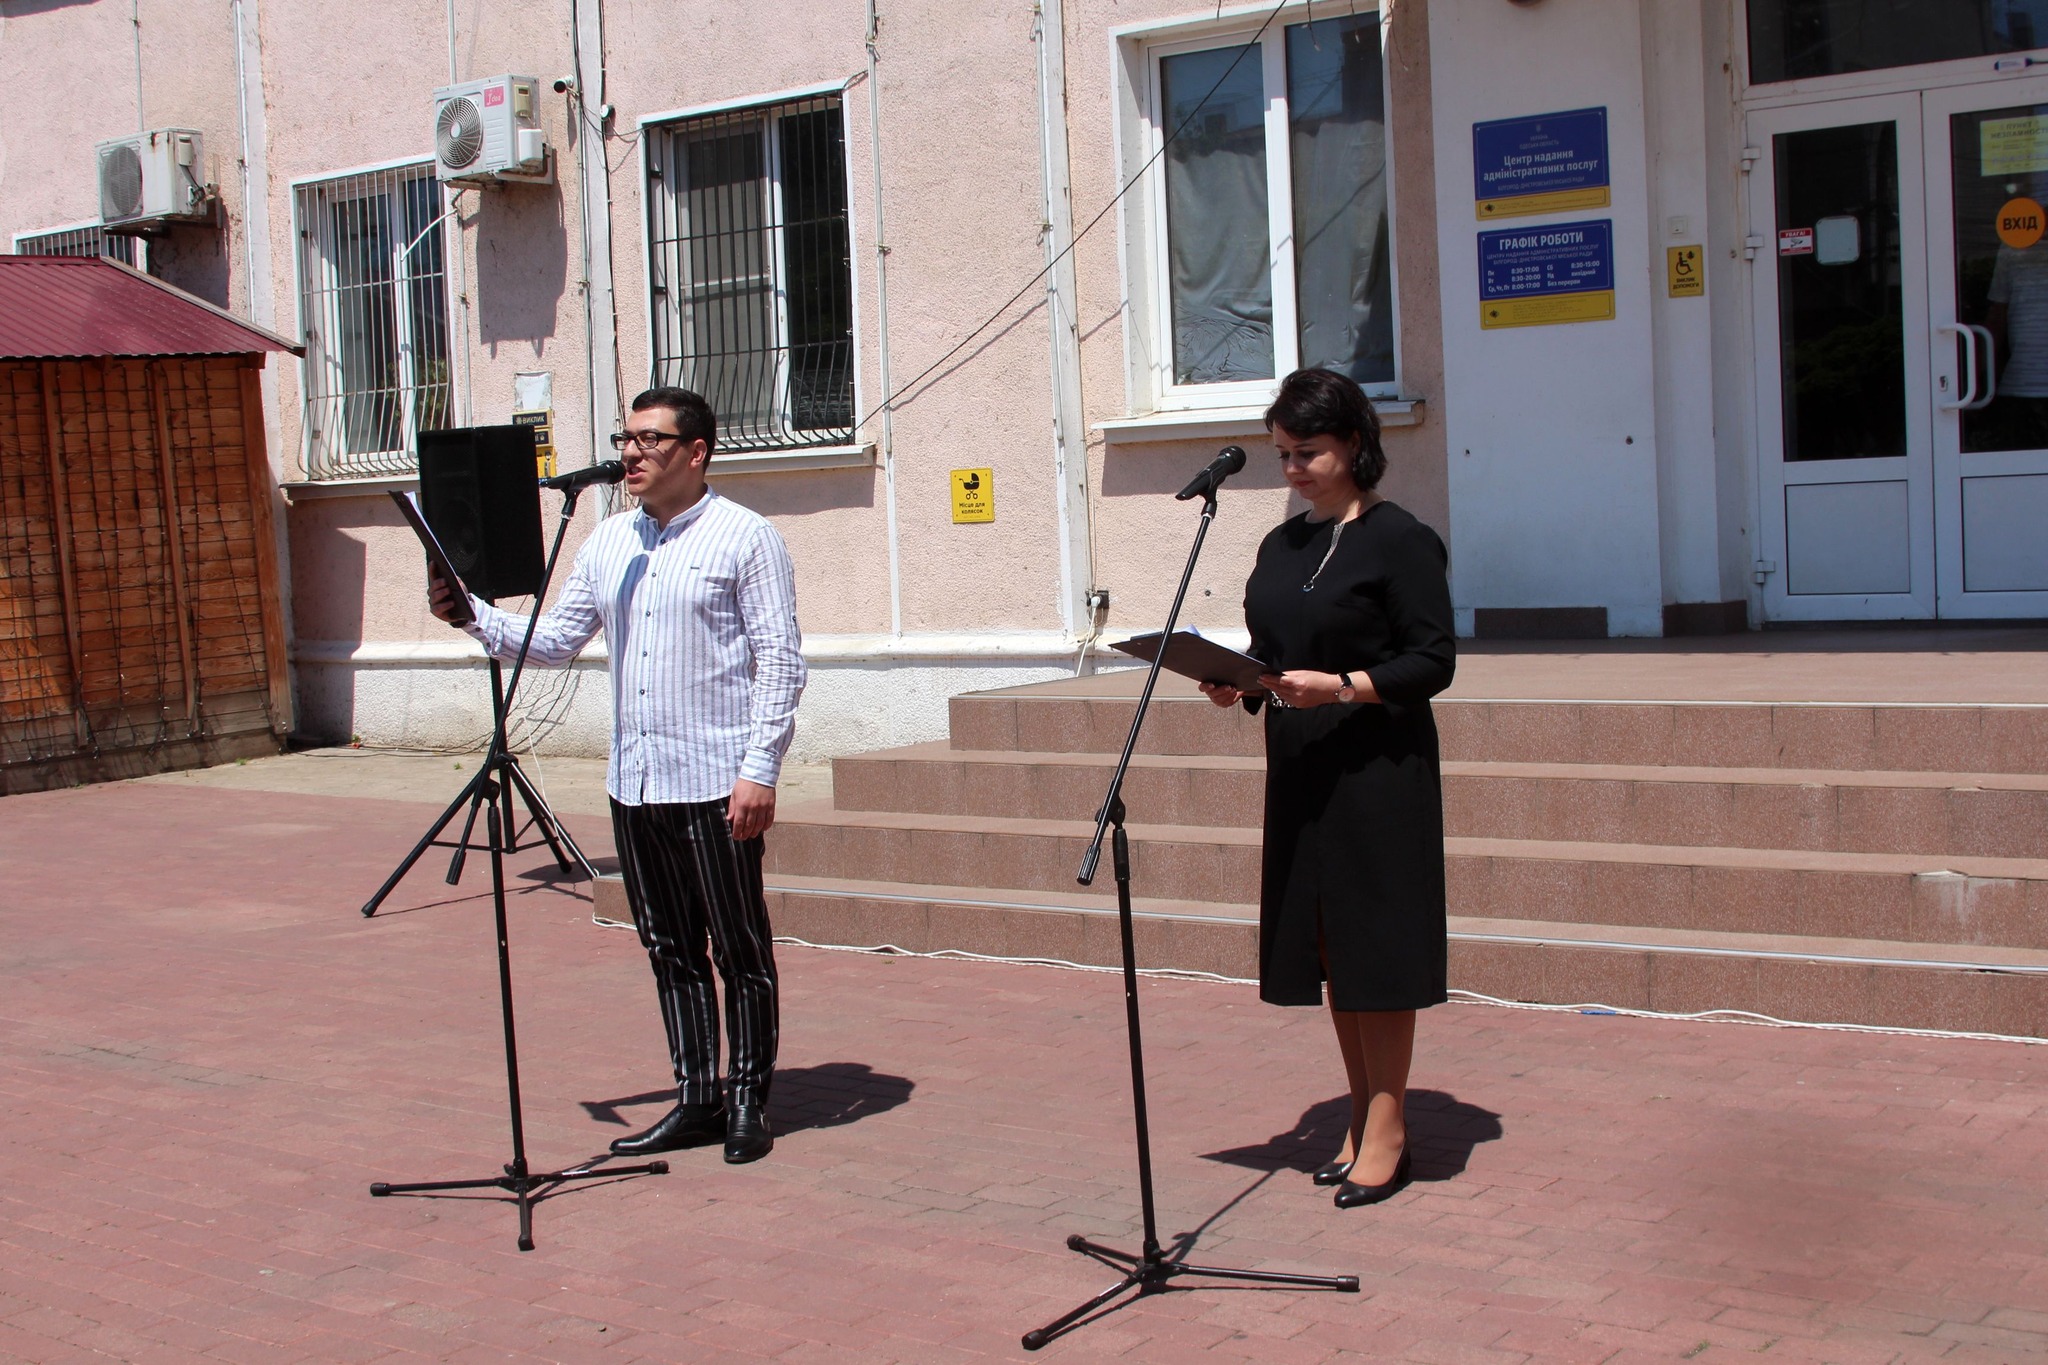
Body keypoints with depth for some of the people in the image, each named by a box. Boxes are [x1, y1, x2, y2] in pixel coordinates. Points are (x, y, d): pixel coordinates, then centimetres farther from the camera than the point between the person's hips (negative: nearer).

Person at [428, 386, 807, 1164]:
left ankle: (748, 1102, 14)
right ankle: (697, 1101, 20)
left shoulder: (744, 538, -4)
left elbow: (780, 661, -8)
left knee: (740, 952, 3)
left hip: (715, 784, -6)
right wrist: (474, 618, -1)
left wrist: (760, 770, -15)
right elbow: (556, 641, 15)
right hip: (634, 781, 6)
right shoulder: (608, 543, 14)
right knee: (671, 952, 11)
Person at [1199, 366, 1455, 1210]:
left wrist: (1342, 686, -23)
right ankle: (1362, 1121, 22)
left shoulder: (1399, 540, -8)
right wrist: (1237, 684, -3)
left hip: (1378, 772, -7)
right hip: (1299, 770, 7)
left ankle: (1386, 1132, 6)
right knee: (1329, 950, 11)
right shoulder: (1281, 547, 13)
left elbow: (1434, 661, -11)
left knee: (1375, 949, -3)